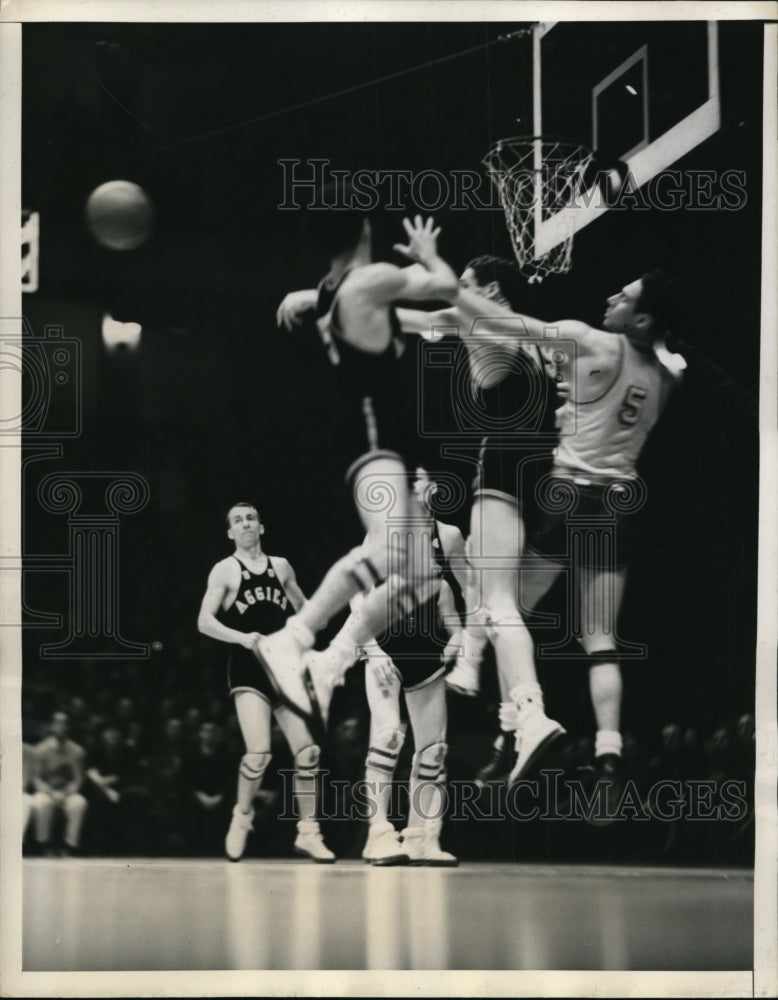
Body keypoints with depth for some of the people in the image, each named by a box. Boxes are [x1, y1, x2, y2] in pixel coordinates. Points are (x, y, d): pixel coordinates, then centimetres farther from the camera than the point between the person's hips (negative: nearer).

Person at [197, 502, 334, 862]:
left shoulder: (281, 566, 14)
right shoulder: (225, 570, 2)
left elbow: (304, 609, 26)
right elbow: (204, 622, -8)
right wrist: (241, 638, -22)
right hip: (248, 670, -4)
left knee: (307, 750, -5)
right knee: (259, 753, -19)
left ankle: (308, 832, 6)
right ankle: (242, 817, 6)